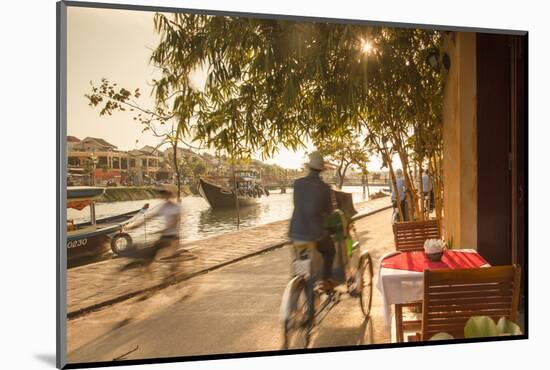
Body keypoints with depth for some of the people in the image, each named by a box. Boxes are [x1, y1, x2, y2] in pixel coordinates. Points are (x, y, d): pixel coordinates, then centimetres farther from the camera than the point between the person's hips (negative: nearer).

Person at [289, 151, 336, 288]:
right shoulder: (325, 187, -7)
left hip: (296, 233, 3)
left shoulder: (297, 183, 0)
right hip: (316, 233, -2)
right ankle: (326, 280, 31)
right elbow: (329, 210, 7)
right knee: (329, 250, 31)